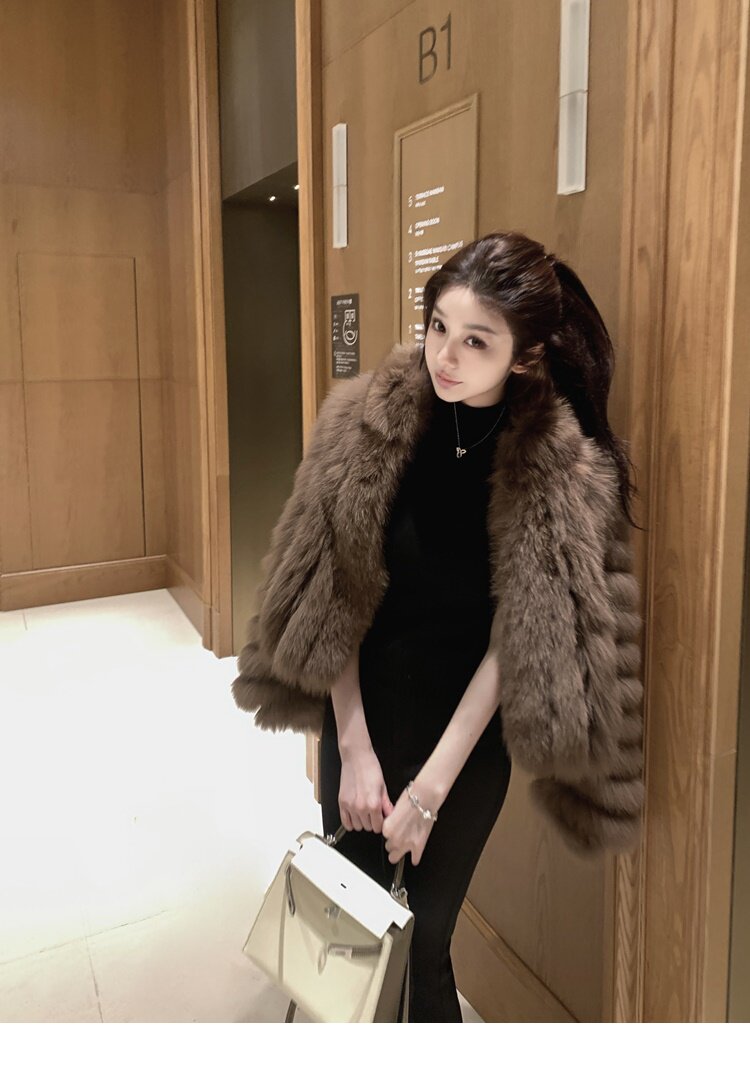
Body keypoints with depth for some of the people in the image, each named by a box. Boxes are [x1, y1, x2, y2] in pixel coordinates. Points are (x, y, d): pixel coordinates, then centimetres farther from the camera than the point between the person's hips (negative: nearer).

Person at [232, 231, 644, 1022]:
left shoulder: (566, 470, -15)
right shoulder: (364, 419, -11)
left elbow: (517, 641, -13)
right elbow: (331, 596, -8)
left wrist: (430, 789, -12)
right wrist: (354, 750, -7)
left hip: (468, 728, -2)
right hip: (360, 709, 2)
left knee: (420, 938, 8)